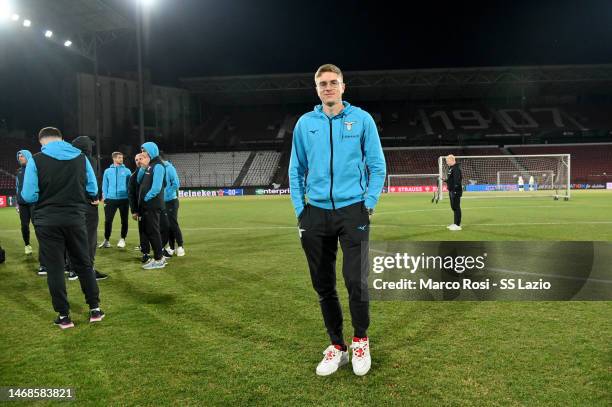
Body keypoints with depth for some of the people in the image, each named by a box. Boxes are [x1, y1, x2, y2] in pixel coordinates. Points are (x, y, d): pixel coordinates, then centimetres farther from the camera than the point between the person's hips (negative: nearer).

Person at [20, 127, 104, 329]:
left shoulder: (36, 160, -7)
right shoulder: (81, 157, 2)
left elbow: (28, 196, -9)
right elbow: (93, 191, 4)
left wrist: (46, 197, 12)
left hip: (47, 222, -2)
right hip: (75, 219, 2)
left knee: (55, 268, 6)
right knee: (84, 264, 14)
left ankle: (63, 316, 11)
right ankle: (95, 309, 19)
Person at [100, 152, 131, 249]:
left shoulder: (127, 171, 5)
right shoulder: (108, 171, 8)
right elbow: (105, 185, 9)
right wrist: (105, 199, 1)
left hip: (124, 199, -1)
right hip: (111, 199, 1)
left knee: (124, 220, 4)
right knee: (108, 220, -1)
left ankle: (122, 239, 18)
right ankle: (107, 240, 12)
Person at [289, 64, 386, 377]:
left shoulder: (362, 119, 2)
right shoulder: (305, 124, 8)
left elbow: (377, 166, 3)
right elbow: (296, 170, 12)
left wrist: (369, 204, -5)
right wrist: (300, 209, 4)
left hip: (352, 211, -3)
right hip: (316, 214, 3)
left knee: (356, 281, -8)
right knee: (323, 286, 7)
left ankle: (360, 342, 17)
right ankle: (336, 347, 24)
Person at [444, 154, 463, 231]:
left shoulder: (456, 169, -17)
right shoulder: (450, 168, 15)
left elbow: (457, 180, -23)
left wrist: (455, 190, -25)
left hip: (455, 191, -10)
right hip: (451, 191, 10)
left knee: (456, 207, -6)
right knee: (454, 207, 16)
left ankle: (458, 225, -3)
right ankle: (455, 223, 24)